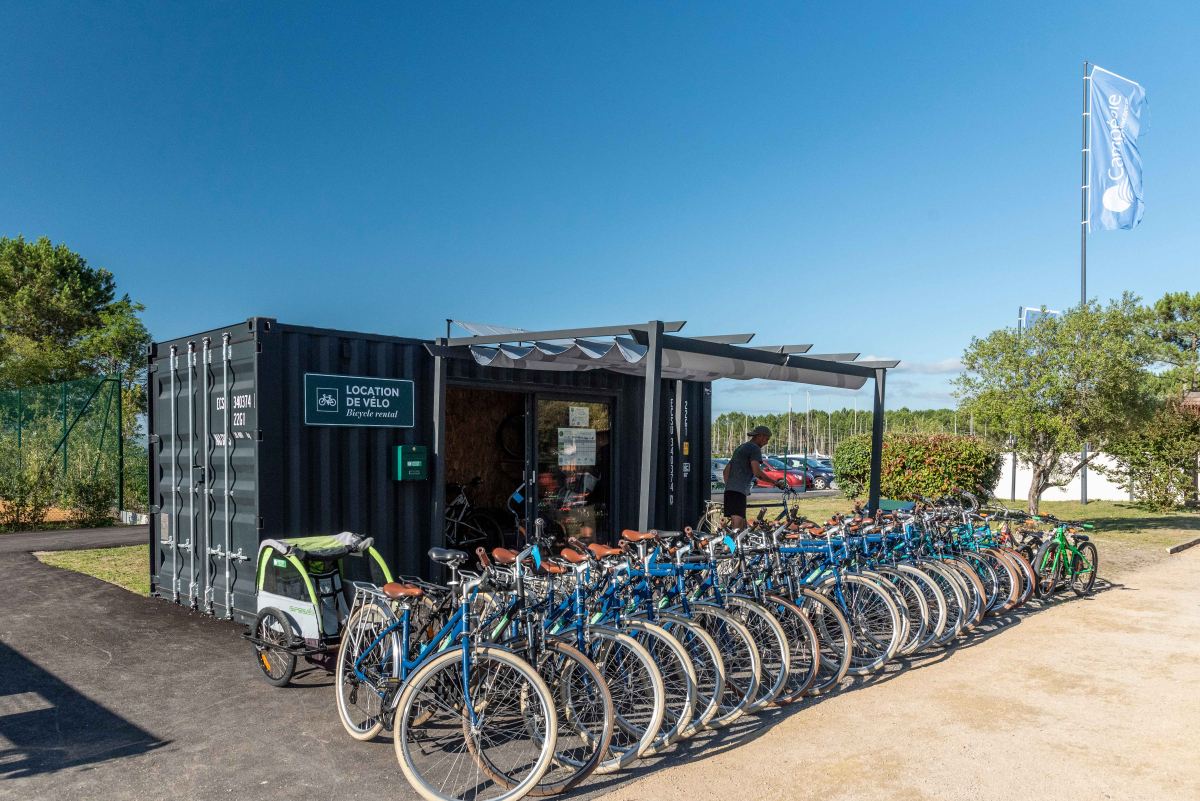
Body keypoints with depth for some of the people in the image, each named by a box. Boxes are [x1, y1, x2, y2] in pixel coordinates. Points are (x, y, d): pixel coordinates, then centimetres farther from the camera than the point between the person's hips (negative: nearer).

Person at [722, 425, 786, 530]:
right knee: (737, 527, -16)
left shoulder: (741, 448, 27)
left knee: (741, 526, 10)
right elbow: (757, 472, -14)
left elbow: (726, 470, 30)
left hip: (730, 490, 10)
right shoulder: (755, 448, -3)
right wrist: (775, 482, -7)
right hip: (738, 491, -10)